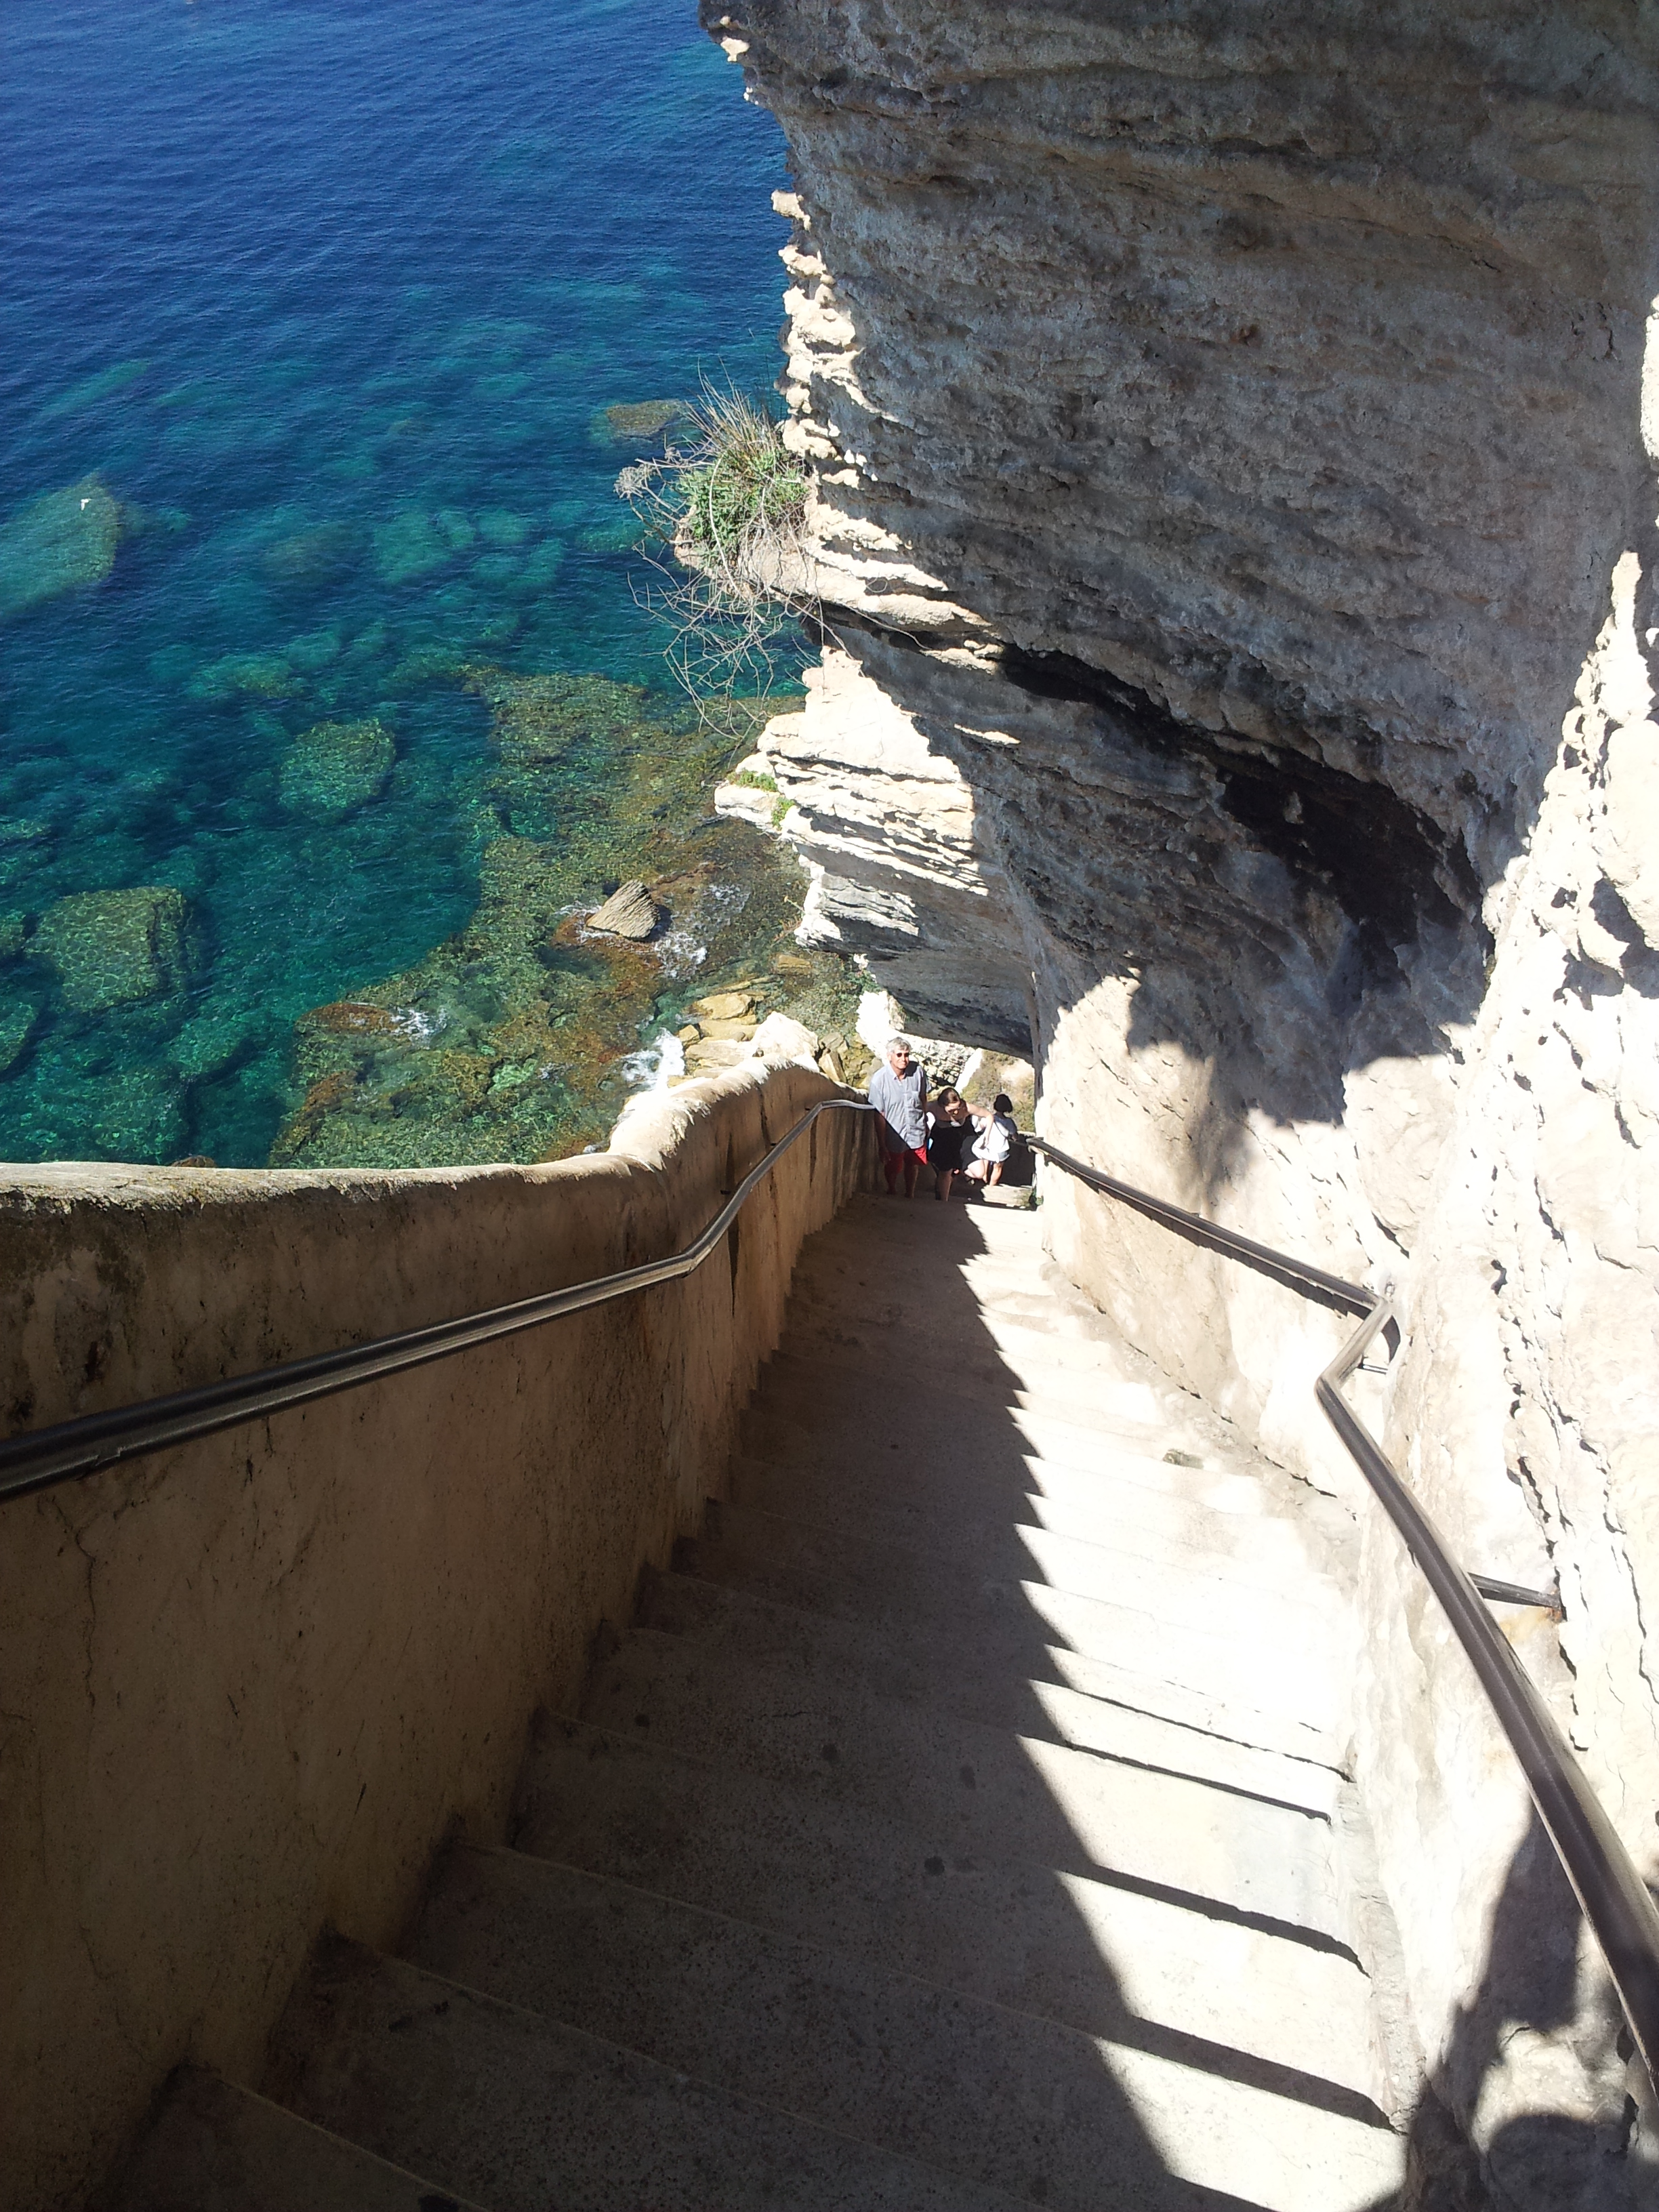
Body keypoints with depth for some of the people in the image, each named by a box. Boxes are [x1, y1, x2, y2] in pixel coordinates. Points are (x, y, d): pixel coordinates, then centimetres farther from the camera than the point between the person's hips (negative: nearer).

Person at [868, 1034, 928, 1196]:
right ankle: (892, 1195, 48)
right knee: (892, 1169, 19)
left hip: (916, 1133, 2)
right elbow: (880, 1115, -17)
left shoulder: (918, 1071, -14)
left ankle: (910, 1196, 47)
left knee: (913, 1165, 22)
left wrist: (925, 1124, 13)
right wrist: (882, 1145, -14)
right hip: (894, 1135, -2)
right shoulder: (879, 1080, -22)